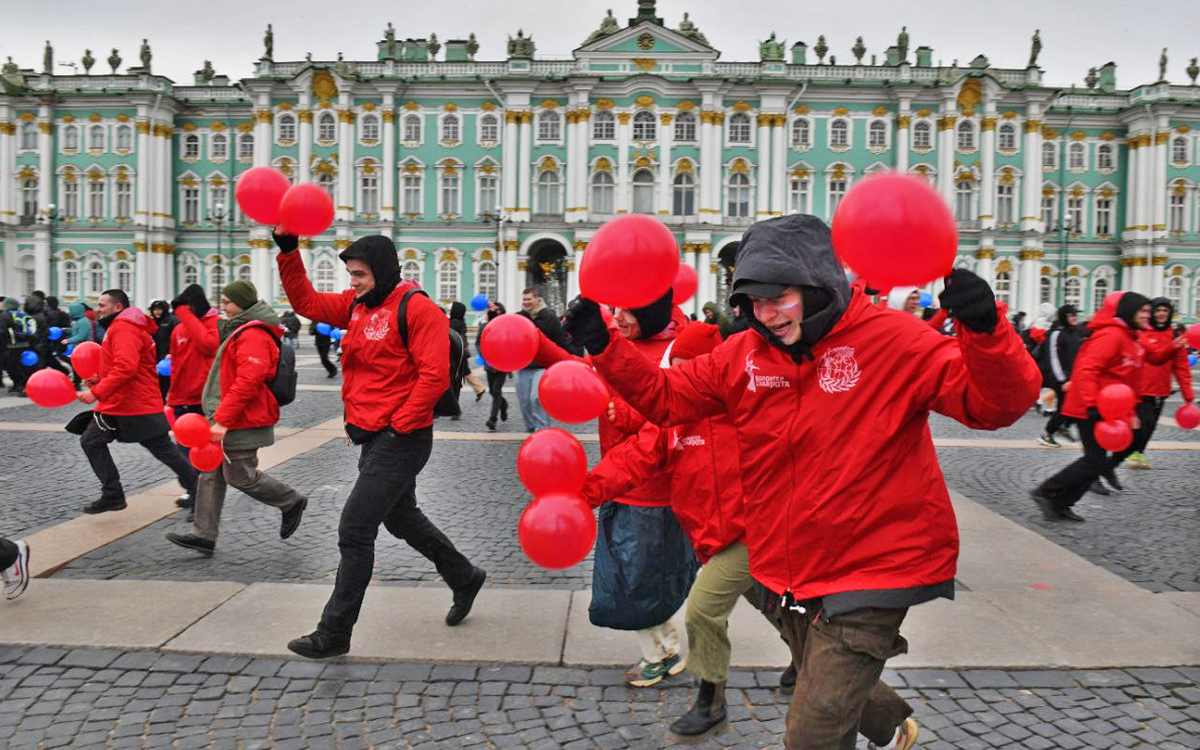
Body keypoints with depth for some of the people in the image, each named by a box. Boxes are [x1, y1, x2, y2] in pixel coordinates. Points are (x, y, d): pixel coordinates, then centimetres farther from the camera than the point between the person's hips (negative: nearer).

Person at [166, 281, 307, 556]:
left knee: (241, 477, -2)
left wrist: (223, 420, -28)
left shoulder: (253, 336, -19)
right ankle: (204, 535, 13)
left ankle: (292, 503, 17)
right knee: (212, 475, 9)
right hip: (226, 421, 10)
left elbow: (247, 382, -28)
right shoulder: (240, 332, 17)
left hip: (242, 424, -10)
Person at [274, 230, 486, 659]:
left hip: (400, 440, -9)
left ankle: (334, 634, 9)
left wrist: (398, 426, -19)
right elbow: (307, 302, 14)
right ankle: (464, 579, 41)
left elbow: (434, 375, -21)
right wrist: (288, 251, 4)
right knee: (401, 519, 21)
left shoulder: (416, 308, -15)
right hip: (373, 436, 9)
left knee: (354, 530, -5)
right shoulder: (357, 306, 11)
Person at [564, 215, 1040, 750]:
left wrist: (984, 331, -38)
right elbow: (664, 396, 4)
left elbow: (996, 403, -20)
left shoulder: (894, 341, -15)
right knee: (830, 699, 30)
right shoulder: (742, 354, -2)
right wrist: (603, 348, -9)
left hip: (870, 572, -6)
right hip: (788, 575, 6)